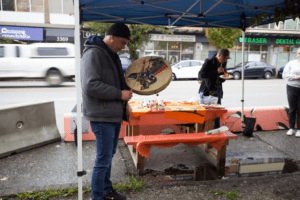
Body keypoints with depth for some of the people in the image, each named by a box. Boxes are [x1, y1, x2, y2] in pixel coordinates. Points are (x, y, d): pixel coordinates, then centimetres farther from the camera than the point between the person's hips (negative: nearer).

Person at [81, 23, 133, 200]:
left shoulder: (112, 54, 14)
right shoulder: (93, 54, -16)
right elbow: (91, 85, -25)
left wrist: (127, 89, 5)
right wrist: (119, 94, -20)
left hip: (114, 114, 9)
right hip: (102, 116, -9)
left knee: (109, 155, 19)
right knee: (104, 159, 0)